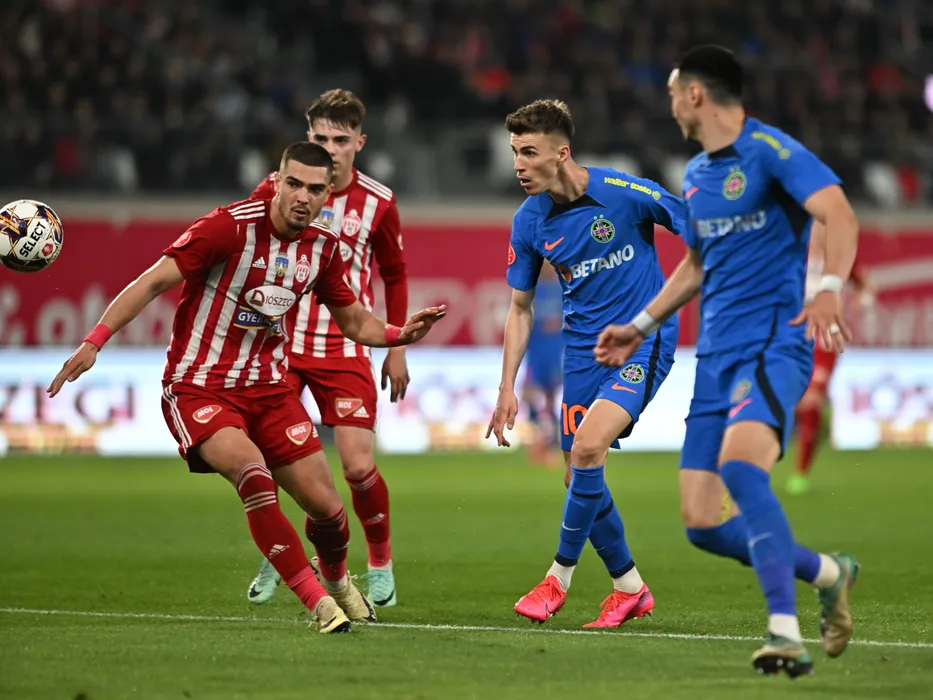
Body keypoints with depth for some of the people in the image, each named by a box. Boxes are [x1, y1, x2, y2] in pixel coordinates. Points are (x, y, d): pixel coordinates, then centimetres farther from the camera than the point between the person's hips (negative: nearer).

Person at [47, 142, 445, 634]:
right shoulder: (231, 226, -17)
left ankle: (337, 580, 36)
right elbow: (155, 281, -18)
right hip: (198, 387, -5)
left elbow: (355, 322, 15)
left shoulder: (322, 248, 1)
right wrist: (95, 340, -26)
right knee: (252, 473, -31)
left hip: (268, 388, 5)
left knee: (326, 507, 0)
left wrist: (400, 334, -6)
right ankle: (315, 600, -21)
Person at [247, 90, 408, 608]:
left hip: (345, 350, 0)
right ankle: (273, 562, 17)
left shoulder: (377, 202, -1)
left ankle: (381, 564, 16)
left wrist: (396, 347, 11)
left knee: (359, 468, -9)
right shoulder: (277, 189, -4)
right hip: (280, 342, 1)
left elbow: (394, 275, 14)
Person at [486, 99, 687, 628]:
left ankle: (561, 575, -6)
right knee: (579, 475, 3)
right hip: (583, 346, 5)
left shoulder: (625, 193, -17)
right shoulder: (529, 222, -2)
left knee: (587, 449, -22)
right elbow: (520, 309, 8)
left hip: (643, 337, -5)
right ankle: (630, 588, 23)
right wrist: (507, 388, 3)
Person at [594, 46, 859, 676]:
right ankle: (828, 573, 22)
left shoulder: (770, 151, -8)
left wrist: (830, 288, -37)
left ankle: (786, 635, -34)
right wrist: (641, 328, 31)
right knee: (702, 523, 0)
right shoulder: (695, 177, 17)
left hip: (774, 345, -8)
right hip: (716, 356, 8)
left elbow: (839, 213, -22)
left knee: (739, 467, -33)